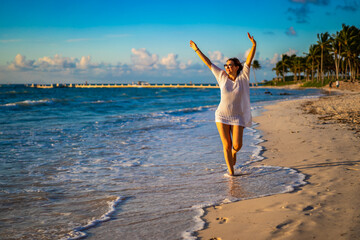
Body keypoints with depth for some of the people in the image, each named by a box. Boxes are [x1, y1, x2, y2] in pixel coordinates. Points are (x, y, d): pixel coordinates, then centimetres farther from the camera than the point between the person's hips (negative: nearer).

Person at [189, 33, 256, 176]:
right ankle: (231, 172, 9)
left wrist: (254, 45, -27)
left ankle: (233, 152, 28)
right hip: (222, 116, 2)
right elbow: (208, 63, 8)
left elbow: (249, 60, -14)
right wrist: (196, 50, 10)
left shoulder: (243, 77, -2)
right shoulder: (222, 76, 3)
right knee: (226, 145, -2)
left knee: (237, 145, -9)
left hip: (237, 117, -1)